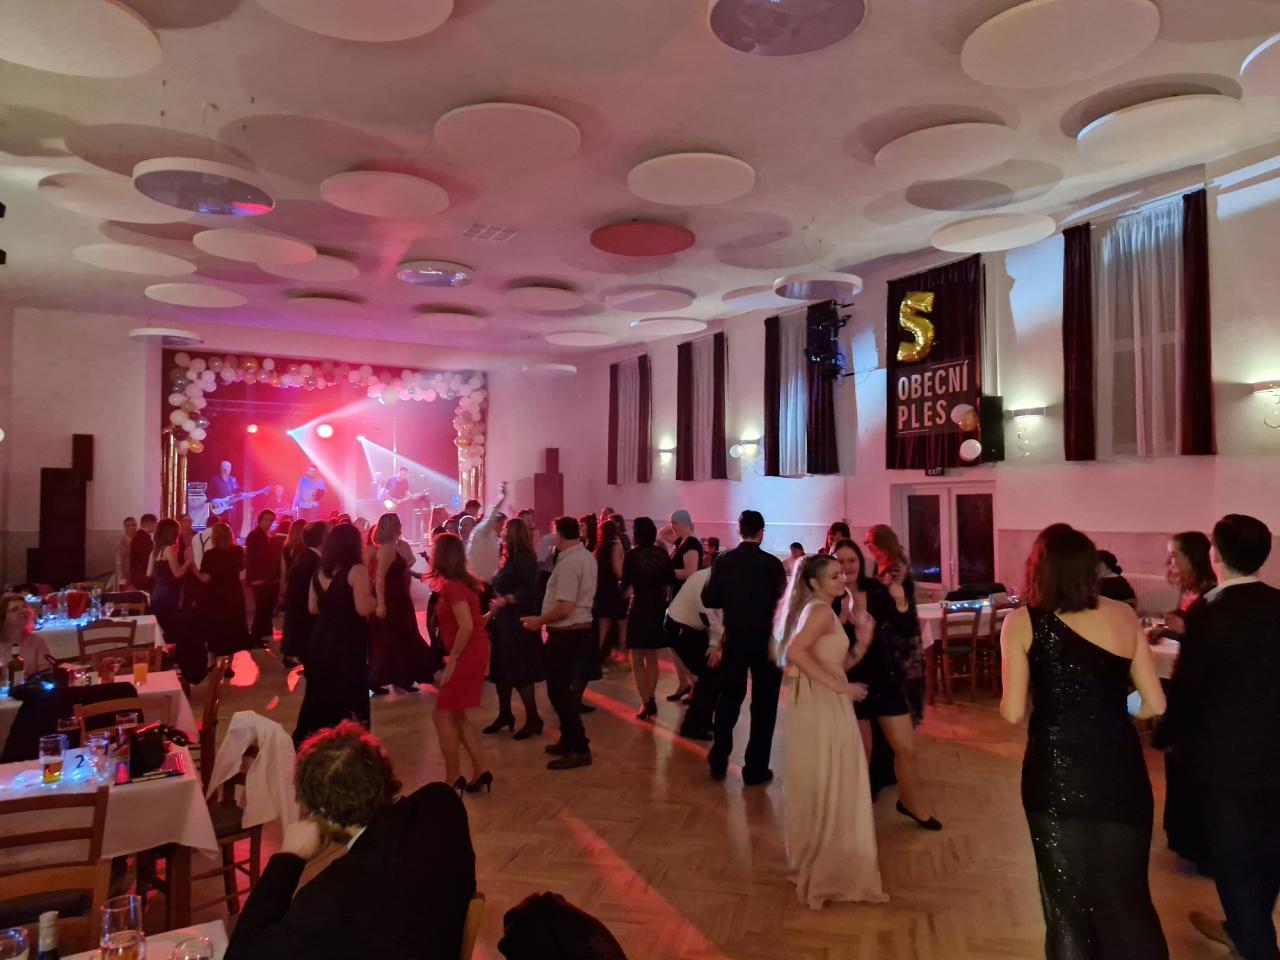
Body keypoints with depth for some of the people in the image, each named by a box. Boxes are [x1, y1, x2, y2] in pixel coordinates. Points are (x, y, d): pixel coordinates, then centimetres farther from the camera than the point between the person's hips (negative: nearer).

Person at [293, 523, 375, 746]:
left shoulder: (320, 571, 7)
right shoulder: (356, 571, -15)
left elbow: (313, 608, 13)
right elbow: (364, 609, -22)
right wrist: (373, 595, -3)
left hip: (322, 641, 7)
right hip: (349, 643, -7)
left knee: (320, 694, 18)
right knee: (349, 697, 3)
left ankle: (306, 741, 27)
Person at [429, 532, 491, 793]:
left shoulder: (451, 585, -18)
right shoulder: (463, 580, 10)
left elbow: (466, 627, -25)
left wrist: (452, 661, -18)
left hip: (468, 654, -9)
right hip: (472, 653, 9)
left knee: (444, 716, 0)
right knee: (457, 716, 15)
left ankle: (453, 778, 9)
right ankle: (480, 772, 17)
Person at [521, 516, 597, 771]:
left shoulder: (568, 563, -22)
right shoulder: (587, 557, 8)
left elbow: (565, 608, -26)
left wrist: (539, 621, -12)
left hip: (566, 634, -10)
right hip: (581, 629, 10)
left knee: (559, 692, -1)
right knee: (567, 690, 19)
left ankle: (579, 749, 4)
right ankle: (569, 741, 29)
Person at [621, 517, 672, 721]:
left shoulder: (632, 556, -12)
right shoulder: (662, 554, -3)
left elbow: (625, 585, -5)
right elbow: (669, 580, 5)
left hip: (639, 608, -4)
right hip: (659, 608, 5)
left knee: (638, 661, 6)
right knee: (652, 659, 20)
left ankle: (646, 703, 1)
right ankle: (651, 700, 28)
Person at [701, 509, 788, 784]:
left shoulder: (723, 561, -5)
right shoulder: (772, 563, -13)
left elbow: (709, 599, -5)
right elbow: (783, 602, -9)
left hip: (735, 640, 3)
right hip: (767, 641, -3)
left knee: (729, 699, 17)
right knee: (764, 705, 9)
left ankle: (718, 762, 24)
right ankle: (755, 768, 12)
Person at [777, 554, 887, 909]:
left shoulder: (814, 610, 14)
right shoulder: (822, 611, -15)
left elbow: (836, 664, 13)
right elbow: (795, 652, -32)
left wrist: (862, 642, -1)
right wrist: (840, 686, -24)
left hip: (824, 708, 10)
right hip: (823, 710, -10)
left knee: (819, 791, 20)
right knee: (830, 792, 2)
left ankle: (815, 864, 34)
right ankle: (827, 873, 15)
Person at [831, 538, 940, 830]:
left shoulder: (878, 591, -6)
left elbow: (911, 630, -8)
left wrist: (901, 604, -25)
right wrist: (842, 619, -29)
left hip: (888, 680, 2)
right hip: (851, 683, -2)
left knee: (906, 748, 10)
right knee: (860, 750, 12)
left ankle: (913, 803, 34)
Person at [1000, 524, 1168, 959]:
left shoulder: (1022, 622, -7)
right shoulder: (1123, 615, 1)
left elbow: (1013, 712, -8)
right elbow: (1154, 704, 3)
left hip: (1056, 775, -2)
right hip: (1121, 772, 3)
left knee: (1069, 898, 16)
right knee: (1128, 896, 19)